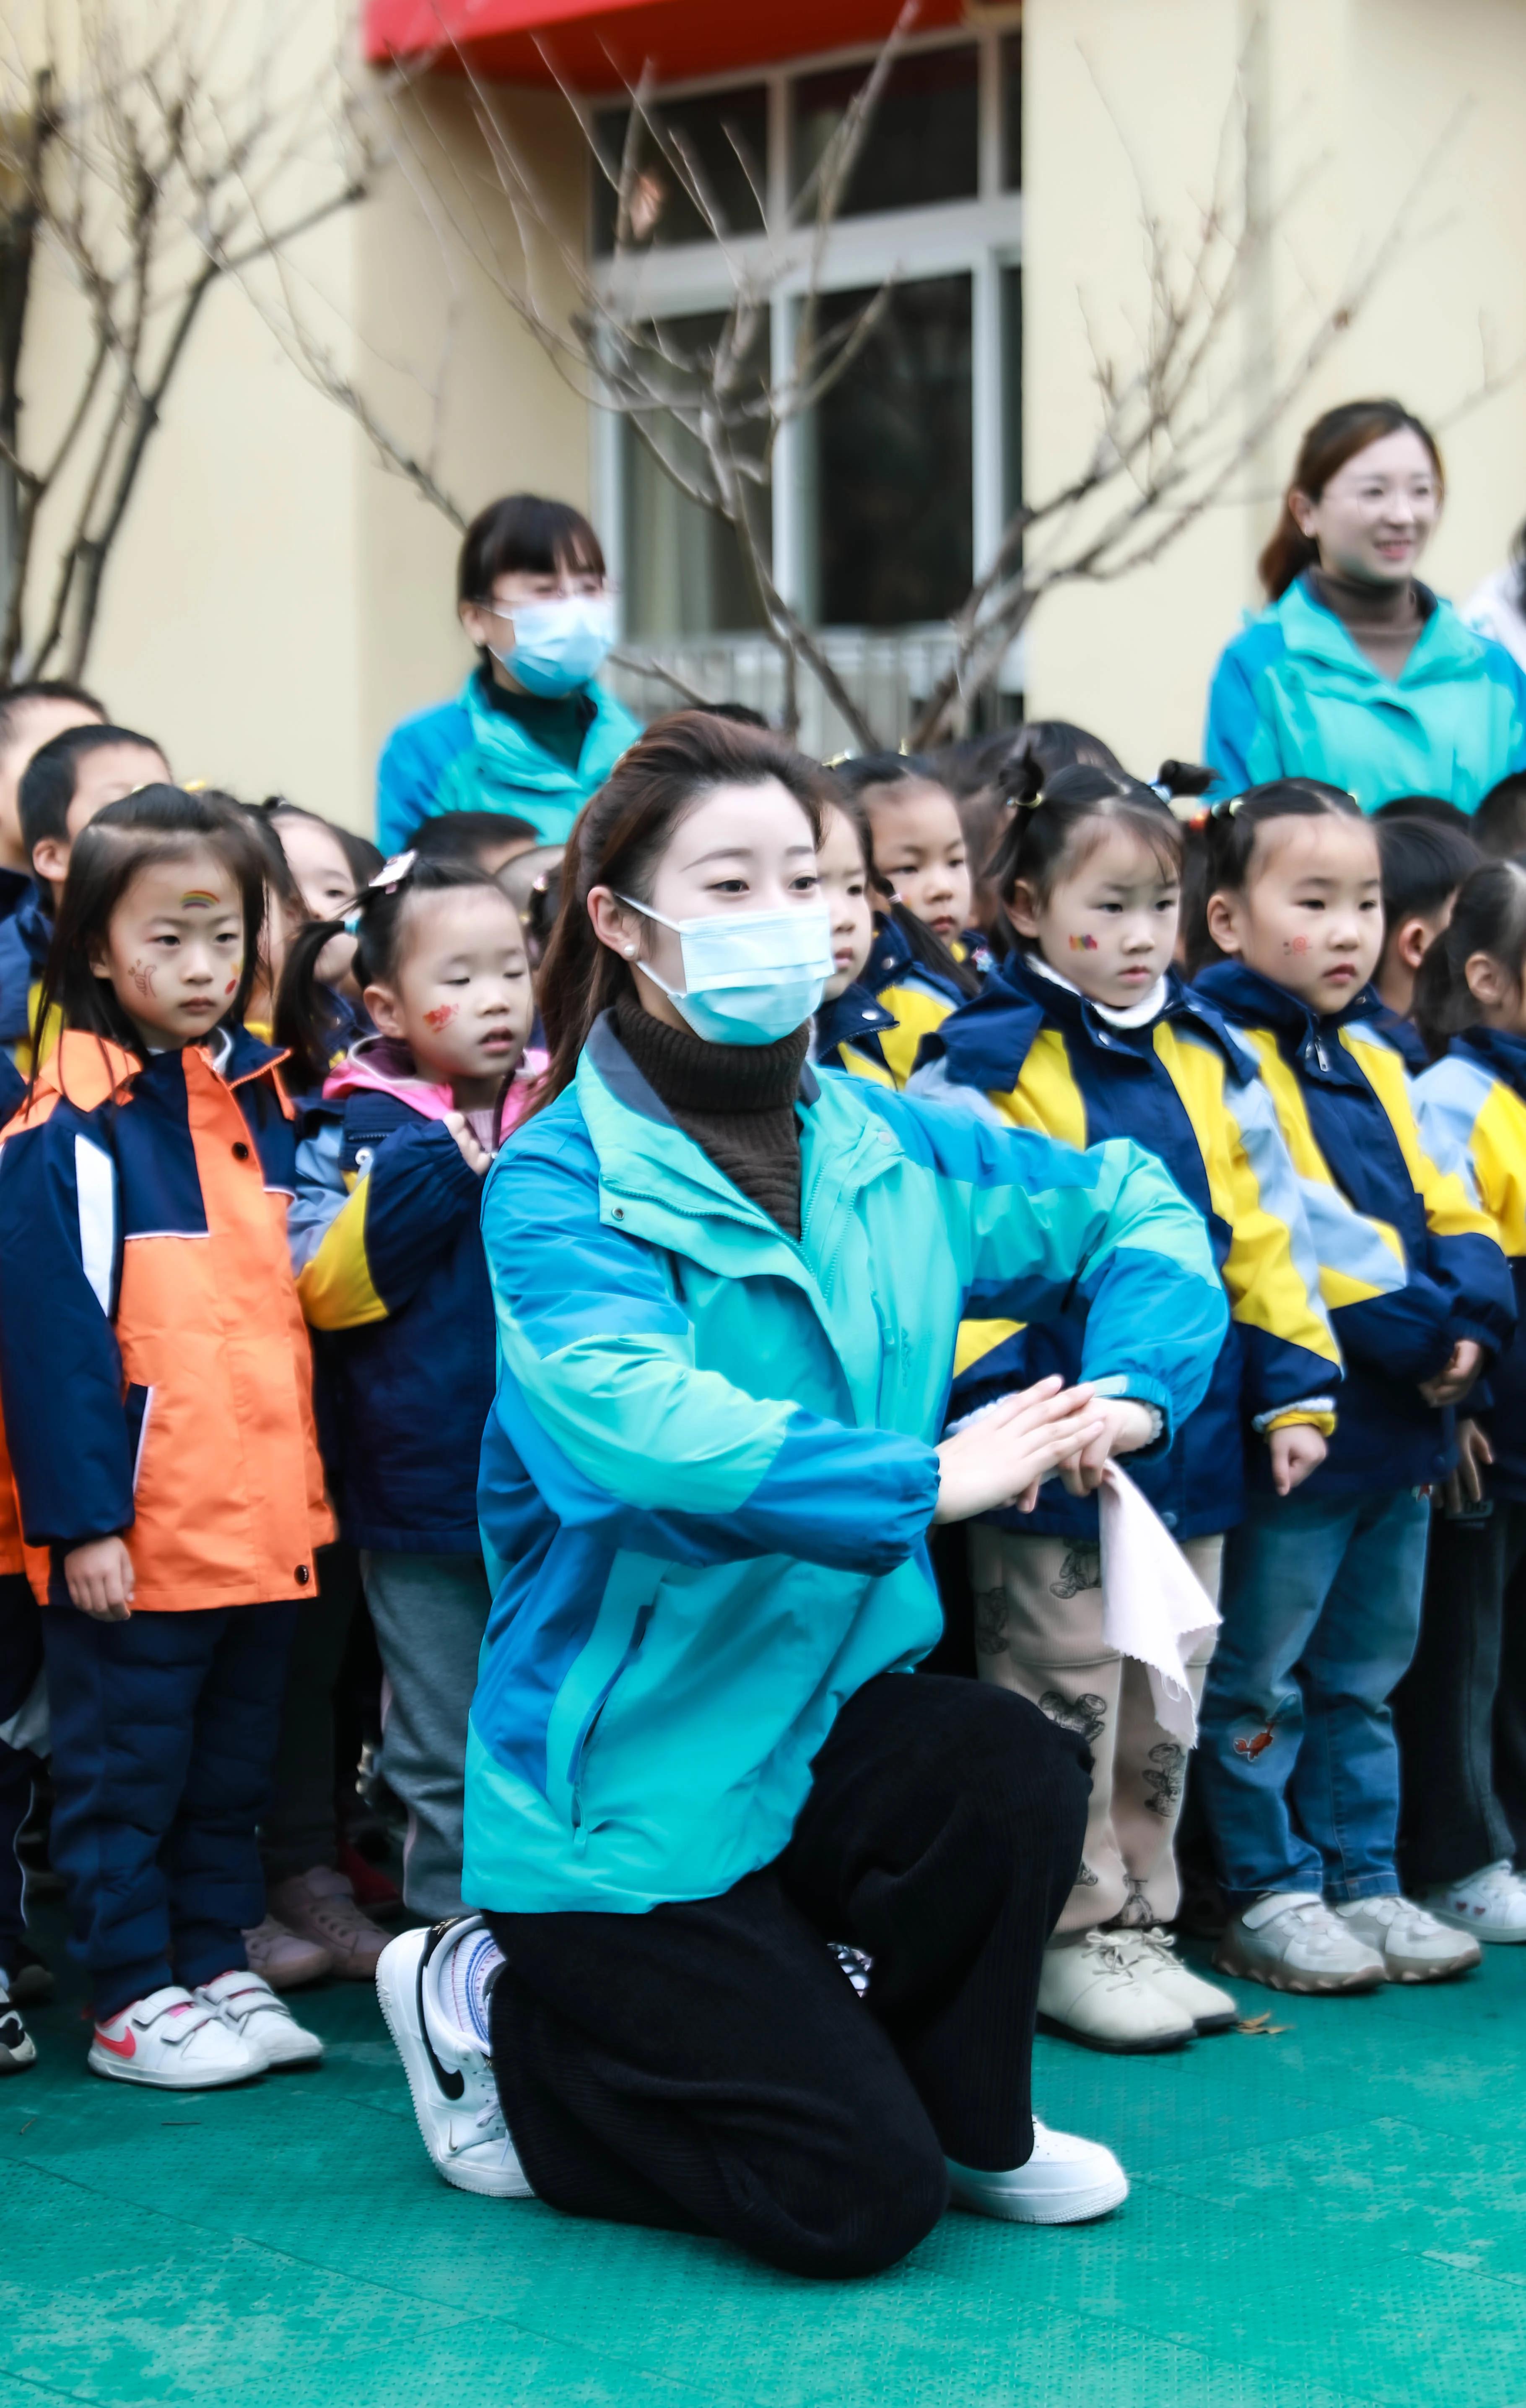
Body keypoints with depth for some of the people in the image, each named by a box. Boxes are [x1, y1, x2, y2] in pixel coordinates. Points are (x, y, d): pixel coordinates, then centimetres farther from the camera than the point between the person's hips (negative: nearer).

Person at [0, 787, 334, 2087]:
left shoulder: (267, 1100, 9)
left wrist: (307, 1484, 13)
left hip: (263, 1521, 7)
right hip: (140, 1533, -6)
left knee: (234, 1765, 16)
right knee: (127, 1769, 5)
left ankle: (217, 1967, 28)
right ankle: (133, 2002, 15)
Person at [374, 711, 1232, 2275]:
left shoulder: (883, 1147, 4)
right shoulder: (558, 1184, -17)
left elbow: (1136, 1205, 13)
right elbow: (630, 1420, -35)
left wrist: (1128, 1390, -6)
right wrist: (929, 1480, -35)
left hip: (818, 1715, 6)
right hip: (627, 1765, -6)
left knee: (1016, 1776, -27)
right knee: (855, 2202, -11)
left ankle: (969, 2124, 2)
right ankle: (493, 2007, 12)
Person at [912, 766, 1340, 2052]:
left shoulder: (1207, 1057, 8)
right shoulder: (982, 1065, -10)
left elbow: (1264, 1230, 11)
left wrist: (1295, 1390, 7)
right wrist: (995, 1403, -23)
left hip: (1190, 1442, 6)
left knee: (1163, 1702, 15)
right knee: (1062, 1697, 4)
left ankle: (1138, 1919, 27)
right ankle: (1068, 1936, 14)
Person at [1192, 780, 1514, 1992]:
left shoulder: (1376, 1061, 15)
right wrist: (1416, 1332, -20)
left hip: (1404, 1426, 8)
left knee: (1363, 1677, 17)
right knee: (1259, 1683, 3)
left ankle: (1361, 1880, 25)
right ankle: (1267, 1895, 11)